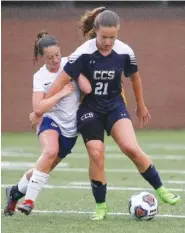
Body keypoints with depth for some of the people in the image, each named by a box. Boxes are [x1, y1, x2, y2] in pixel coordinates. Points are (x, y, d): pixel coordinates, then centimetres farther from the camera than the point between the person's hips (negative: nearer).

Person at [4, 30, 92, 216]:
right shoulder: (40, 76, -7)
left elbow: (87, 89, -18)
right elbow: (38, 108, -20)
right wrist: (62, 93, -20)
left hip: (70, 128, 3)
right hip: (50, 121, -3)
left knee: (44, 168, 6)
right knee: (50, 151, -35)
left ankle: (16, 191, 34)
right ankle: (29, 200, -27)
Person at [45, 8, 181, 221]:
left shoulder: (125, 52, -12)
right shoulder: (83, 53, -19)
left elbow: (134, 77, 9)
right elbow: (61, 81, -16)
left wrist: (141, 106, 21)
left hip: (114, 105, 1)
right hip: (89, 108, -1)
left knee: (131, 148, -18)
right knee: (96, 154, -14)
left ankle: (160, 189, -3)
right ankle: (101, 206, 2)